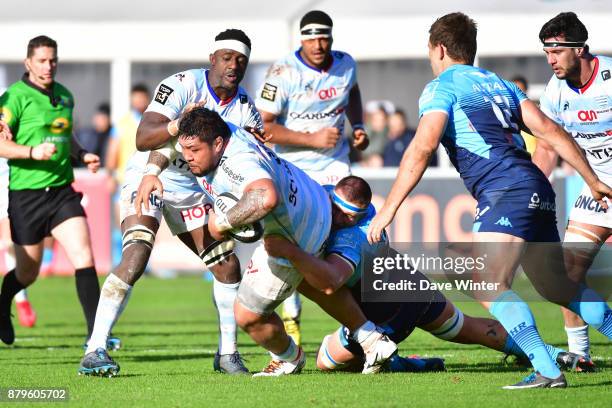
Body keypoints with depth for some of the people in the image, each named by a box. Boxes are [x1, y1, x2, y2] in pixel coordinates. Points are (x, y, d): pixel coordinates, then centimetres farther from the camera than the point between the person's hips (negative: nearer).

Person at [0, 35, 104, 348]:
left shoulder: (65, 96, 11)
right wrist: (33, 152, -28)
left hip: (62, 190, 4)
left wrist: (82, 155, 8)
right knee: (28, 272, 9)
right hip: (26, 194, -4)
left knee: (84, 259, -14)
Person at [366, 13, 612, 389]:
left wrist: (388, 210, -10)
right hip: (539, 192, 8)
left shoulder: (442, 87, 3)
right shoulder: (499, 84, 24)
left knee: (488, 287, -17)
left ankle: (547, 369, -30)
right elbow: (548, 129, 16)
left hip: (506, 192, -8)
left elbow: (421, 150, -10)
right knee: (557, 287, 22)